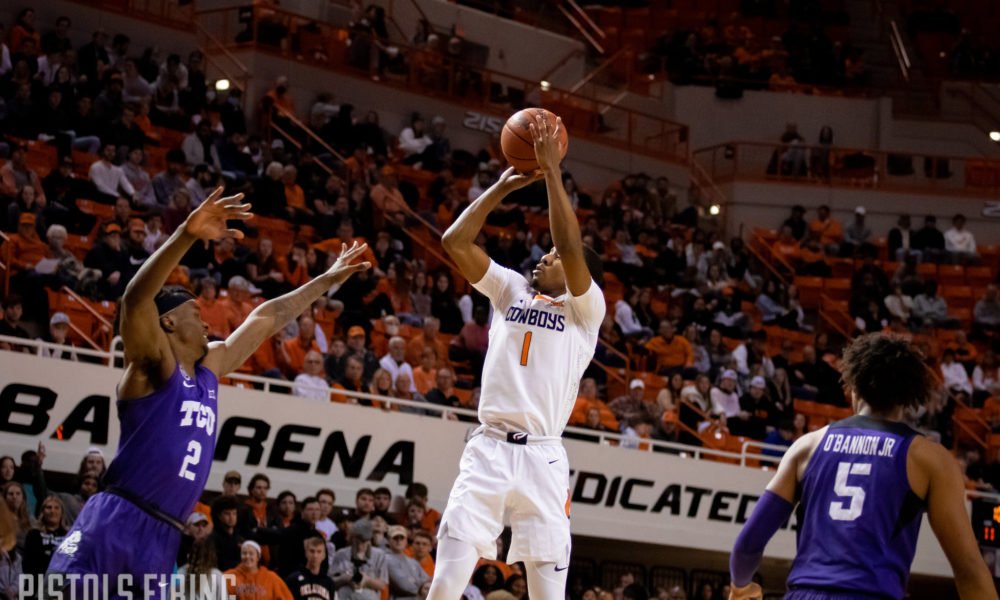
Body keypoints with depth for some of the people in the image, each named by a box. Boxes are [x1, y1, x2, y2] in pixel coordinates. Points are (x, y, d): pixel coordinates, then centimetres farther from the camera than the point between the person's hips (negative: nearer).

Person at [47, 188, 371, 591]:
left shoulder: (209, 369, 20)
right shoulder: (152, 368, -1)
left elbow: (265, 319, 32)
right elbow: (136, 299, -21)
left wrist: (327, 280, 40)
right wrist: (188, 234, -34)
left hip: (161, 540, 8)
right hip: (111, 526, -8)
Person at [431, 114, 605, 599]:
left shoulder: (585, 308, 6)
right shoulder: (511, 291, 18)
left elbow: (571, 247, -11)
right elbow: (455, 242, 10)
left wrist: (551, 172, -9)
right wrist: (504, 186, 6)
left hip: (542, 456, -3)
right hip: (487, 449, 3)